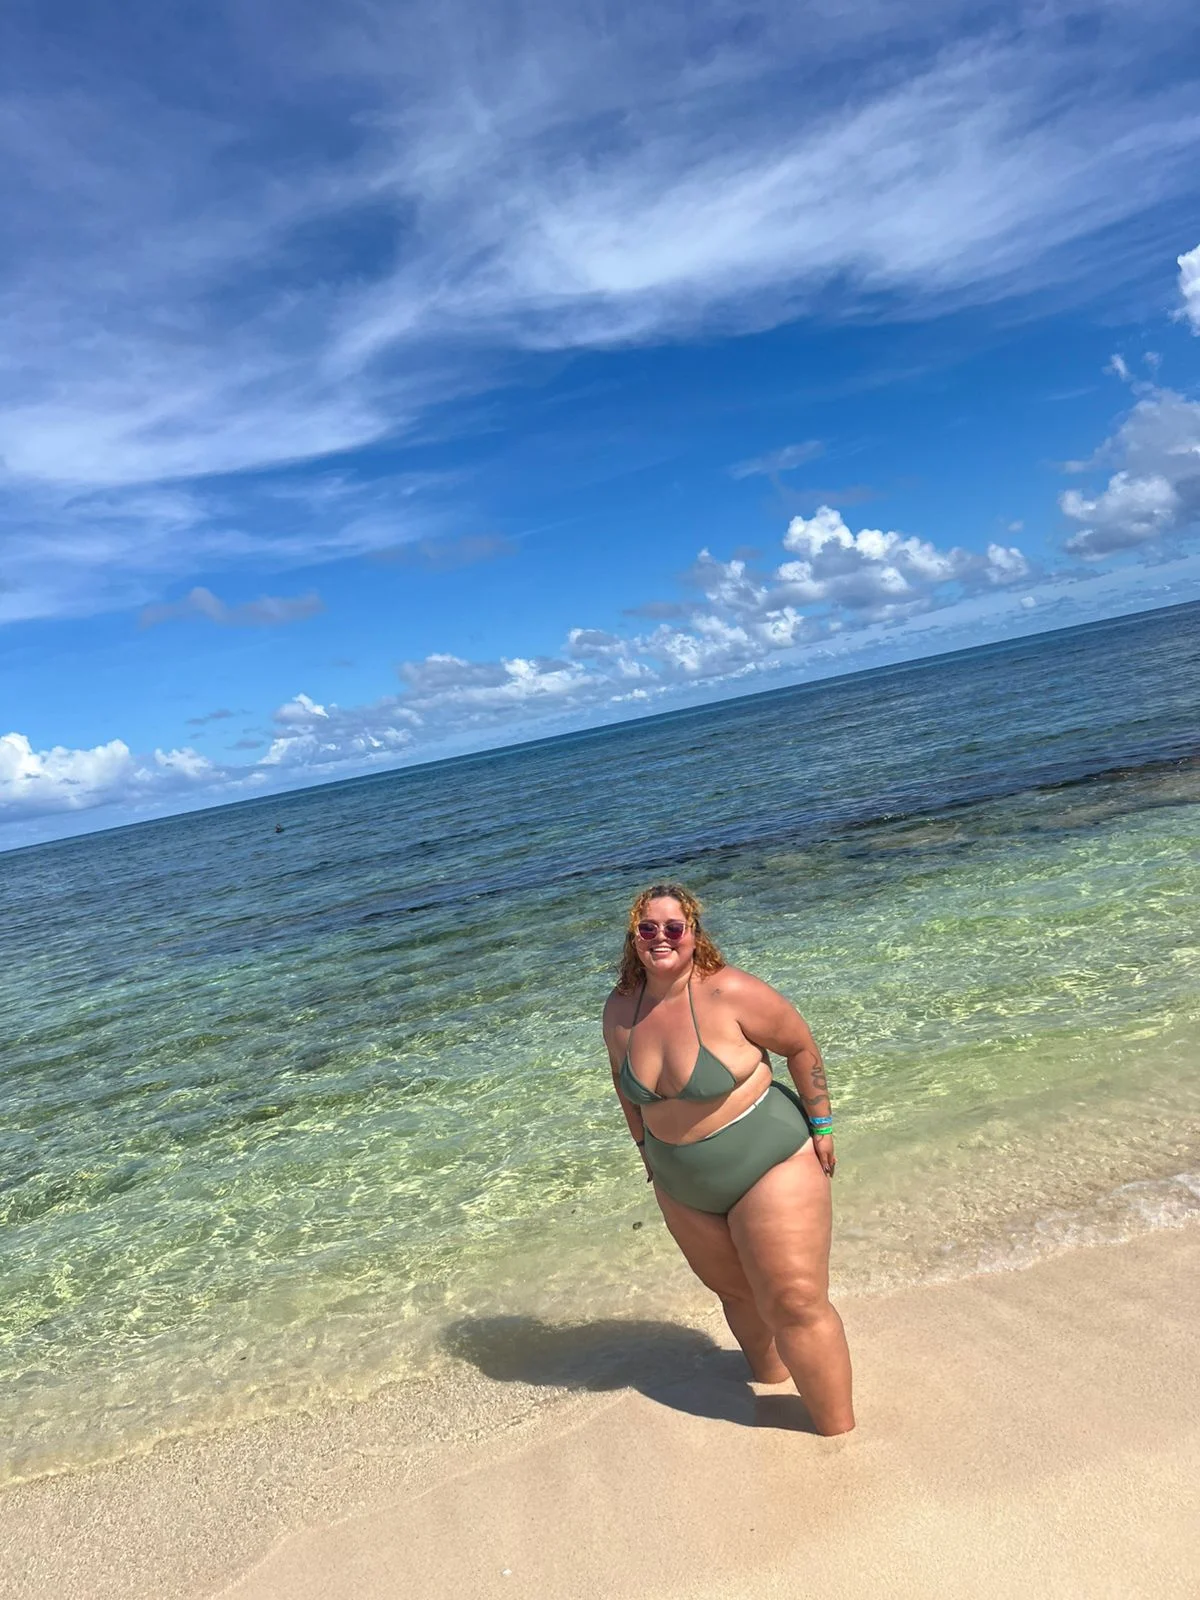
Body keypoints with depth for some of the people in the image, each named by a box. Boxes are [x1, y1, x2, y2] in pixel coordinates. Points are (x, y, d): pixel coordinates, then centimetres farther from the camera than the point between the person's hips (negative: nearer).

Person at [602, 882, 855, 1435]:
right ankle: (770, 1378, 45)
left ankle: (838, 1435, 16)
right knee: (736, 1293, 21)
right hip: (683, 1190, 6)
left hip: (768, 1165, -5)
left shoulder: (730, 993, -23)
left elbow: (801, 1046, -11)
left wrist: (820, 1127, -7)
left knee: (796, 1306, -2)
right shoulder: (619, 1009, -7)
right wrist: (644, 1144, 17)